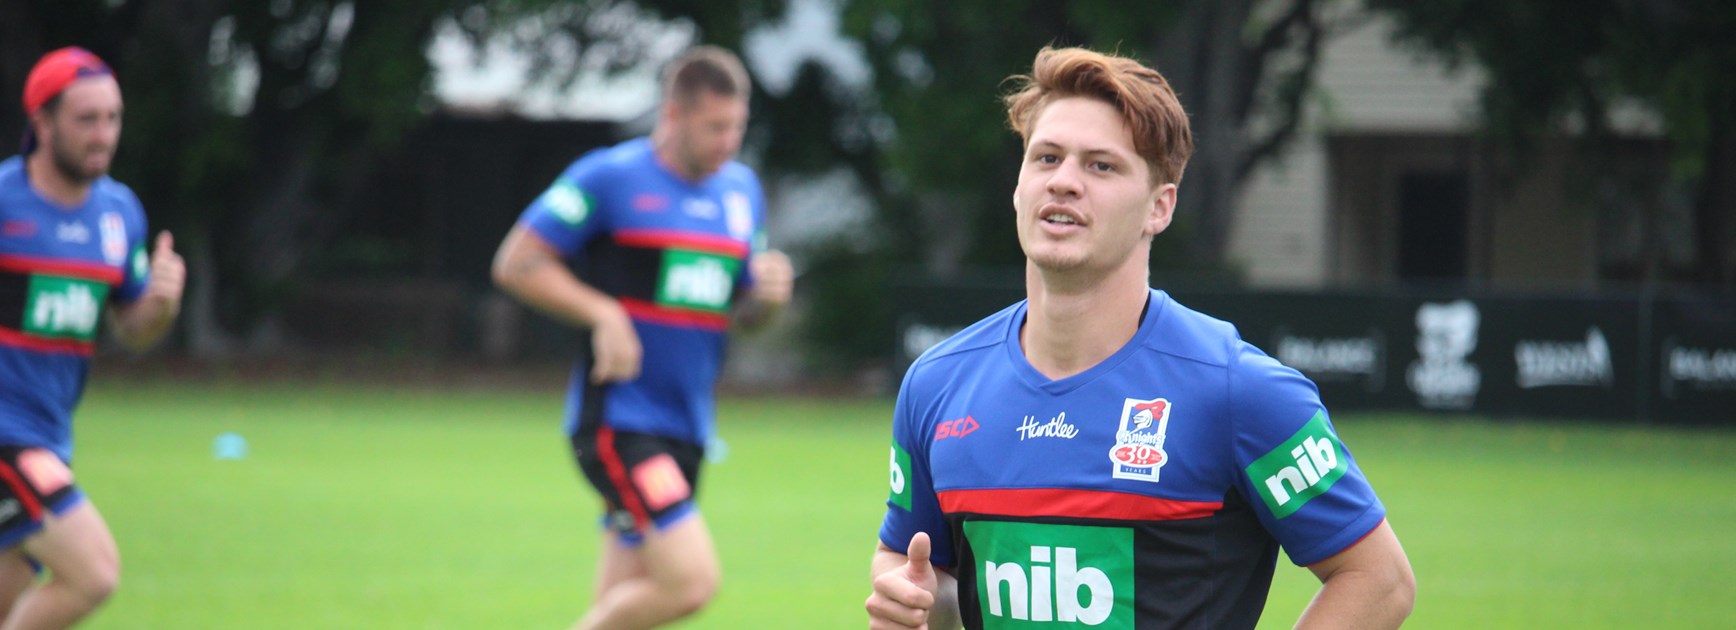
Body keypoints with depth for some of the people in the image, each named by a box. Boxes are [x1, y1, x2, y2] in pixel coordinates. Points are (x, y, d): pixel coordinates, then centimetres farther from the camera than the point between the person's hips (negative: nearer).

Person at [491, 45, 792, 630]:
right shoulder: (610, 177, -8)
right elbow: (515, 263, -7)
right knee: (691, 580, -19)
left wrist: (768, 295, -2)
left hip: (684, 428, 7)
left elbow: (744, 311, 21)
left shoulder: (742, 190, 12)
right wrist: (604, 313, -18)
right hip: (617, 421, -7)